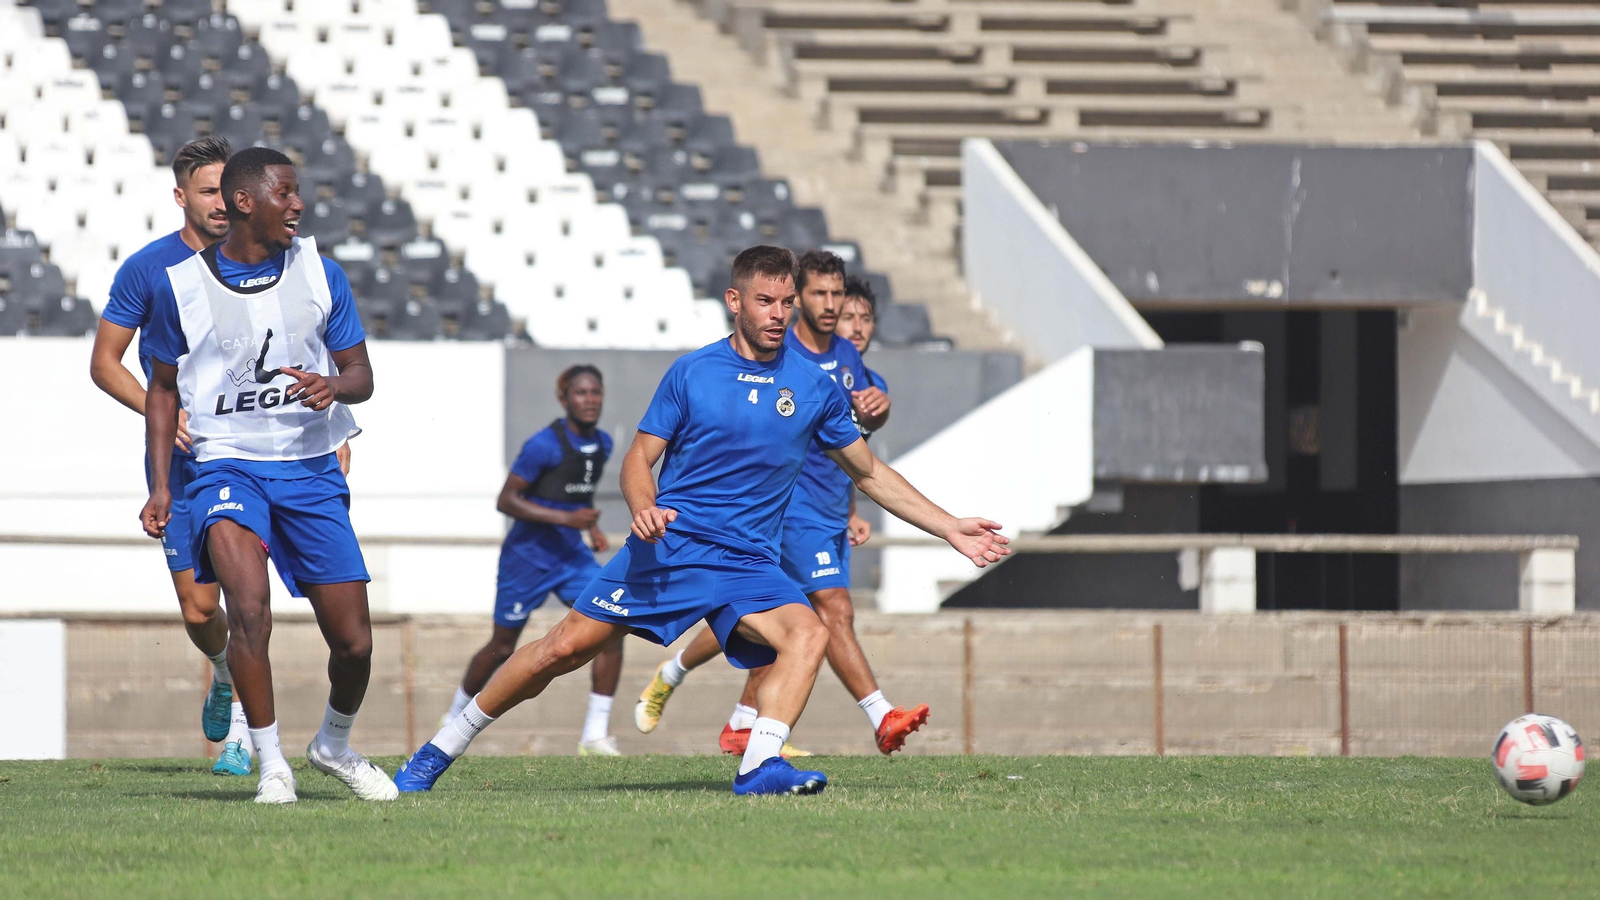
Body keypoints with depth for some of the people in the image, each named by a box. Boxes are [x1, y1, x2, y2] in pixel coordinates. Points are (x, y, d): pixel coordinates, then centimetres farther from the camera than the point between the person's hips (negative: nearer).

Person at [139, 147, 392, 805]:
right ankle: (271, 765, -15)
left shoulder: (320, 275, 3)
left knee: (353, 641, 1)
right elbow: (163, 389, 10)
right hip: (227, 464, -3)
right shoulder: (180, 287, -2)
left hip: (311, 467, 3)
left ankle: (335, 745, 32)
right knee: (249, 607, -28)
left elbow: (360, 373, 8)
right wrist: (160, 487, 2)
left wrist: (335, 386, -17)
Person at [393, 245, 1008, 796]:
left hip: (748, 564, 2)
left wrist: (950, 529, 12)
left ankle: (760, 767, -35)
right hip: (668, 545, -2)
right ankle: (438, 753, 5)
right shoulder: (691, 373, 2)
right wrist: (643, 506, -20)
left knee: (808, 633, -27)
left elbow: (870, 473, 17)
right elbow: (640, 458, 4)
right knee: (567, 646, -8)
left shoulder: (813, 388, 6)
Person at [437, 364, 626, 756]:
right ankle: (456, 718, 33)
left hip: (572, 555, 6)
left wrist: (591, 524, 6)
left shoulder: (602, 444, 4)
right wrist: (566, 518, -25)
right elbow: (507, 500, -19)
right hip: (528, 557, -6)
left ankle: (596, 734, -9)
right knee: (503, 647, 8)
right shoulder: (545, 444, -19)